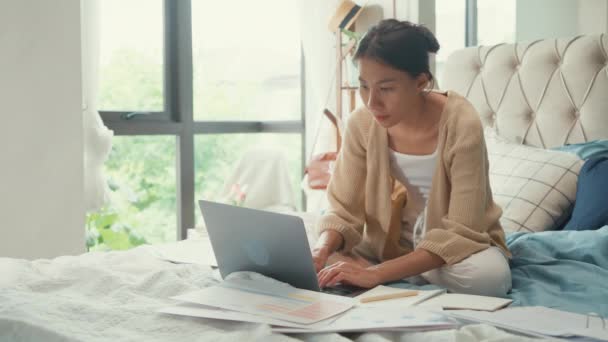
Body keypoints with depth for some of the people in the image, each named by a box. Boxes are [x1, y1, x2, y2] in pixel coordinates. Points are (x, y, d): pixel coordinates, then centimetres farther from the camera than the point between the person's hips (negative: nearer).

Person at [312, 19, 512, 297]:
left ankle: (409, 279, -7)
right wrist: (321, 250, -32)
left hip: (456, 246, -3)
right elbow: (344, 210, -9)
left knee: (487, 276, -37)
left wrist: (377, 274, -37)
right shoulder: (361, 123, -14)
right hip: (390, 244, 3)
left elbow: (460, 233, -28)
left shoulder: (461, 125, -27)